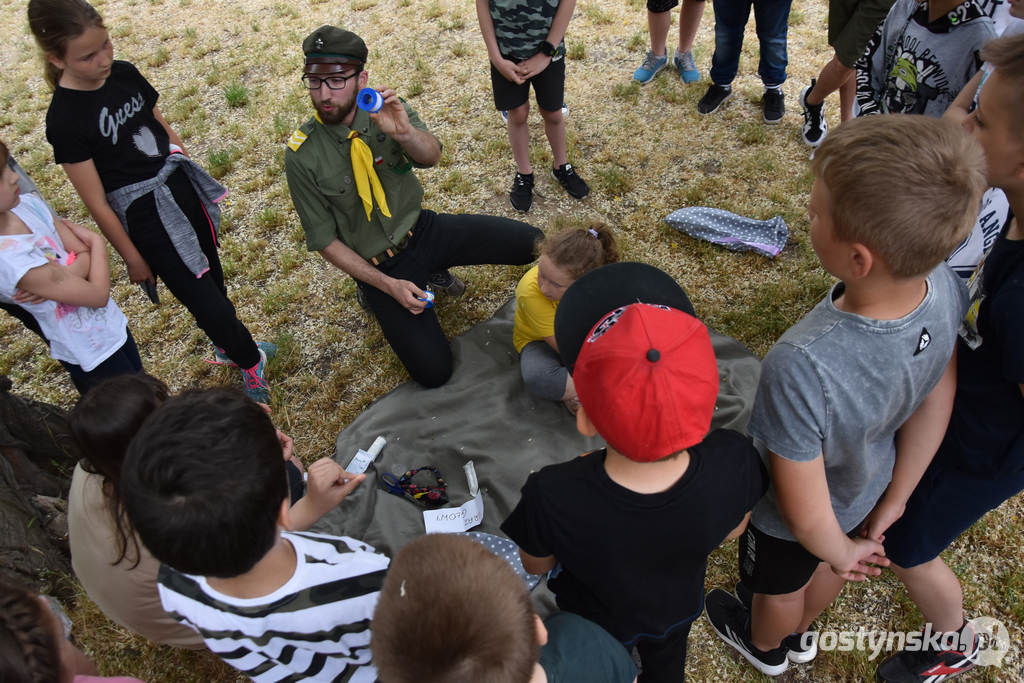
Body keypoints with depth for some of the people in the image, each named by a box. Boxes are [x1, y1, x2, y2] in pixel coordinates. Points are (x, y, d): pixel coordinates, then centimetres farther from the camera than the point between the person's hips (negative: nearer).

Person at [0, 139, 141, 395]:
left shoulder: (27, 204, -10)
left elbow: (86, 256, -6)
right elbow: (98, 294, -24)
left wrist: (52, 284, -26)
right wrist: (97, 241, -9)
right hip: (92, 354, -7)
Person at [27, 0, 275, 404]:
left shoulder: (124, 73, -4)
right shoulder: (64, 121, -21)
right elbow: (96, 202, -15)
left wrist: (195, 179, 16)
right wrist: (132, 258, -9)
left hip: (181, 188, 7)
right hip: (144, 216, -6)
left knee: (212, 277, 22)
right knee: (205, 299, 2)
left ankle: (228, 348, 47)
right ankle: (251, 363, 26)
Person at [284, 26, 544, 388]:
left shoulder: (385, 108, -8)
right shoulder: (302, 155, -16)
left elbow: (431, 156, -23)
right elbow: (324, 240, -11)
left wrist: (404, 132, -46)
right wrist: (388, 285, -17)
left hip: (422, 228, 4)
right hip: (379, 265, -3)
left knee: (534, 242, -10)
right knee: (433, 371, -15)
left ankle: (433, 270, 14)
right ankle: (374, 292, 11)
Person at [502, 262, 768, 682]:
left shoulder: (553, 498, -46)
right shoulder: (733, 464, -40)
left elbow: (536, 566, -21)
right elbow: (729, 532, -15)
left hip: (598, 623, -2)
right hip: (679, 607, 2)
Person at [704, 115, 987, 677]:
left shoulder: (802, 368, -48)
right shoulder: (944, 287, -27)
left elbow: (807, 518, -33)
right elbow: (936, 406, -10)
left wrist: (842, 552, -10)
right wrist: (890, 506, 4)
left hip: (788, 525, -5)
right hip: (867, 489, 5)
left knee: (779, 587, 30)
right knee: (824, 570, 35)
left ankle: (764, 648, 65)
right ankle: (798, 636, 68)